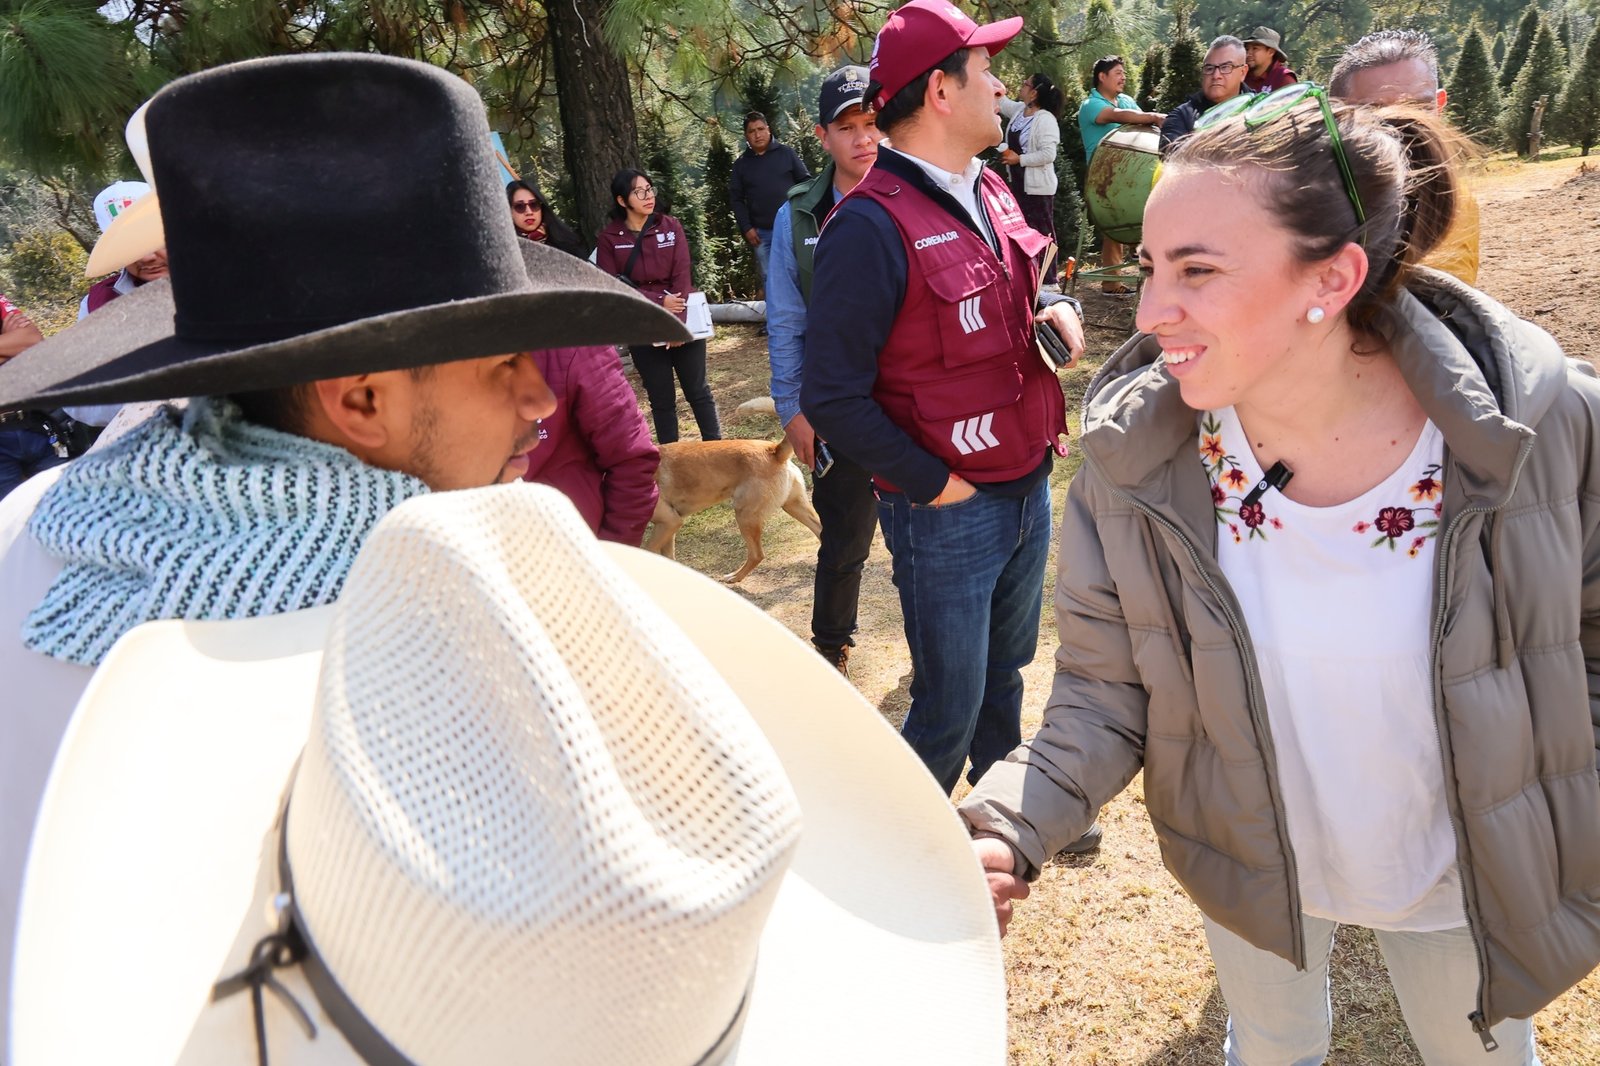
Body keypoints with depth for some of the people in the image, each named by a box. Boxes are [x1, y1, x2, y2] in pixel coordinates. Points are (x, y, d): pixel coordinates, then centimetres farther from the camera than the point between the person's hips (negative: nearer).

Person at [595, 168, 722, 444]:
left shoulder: (671, 226, 2)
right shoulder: (608, 239, -3)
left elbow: (682, 276, -5)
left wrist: (678, 322, -15)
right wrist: (659, 301, -16)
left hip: (684, 322, 1)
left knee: (698, 391, 7)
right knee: (661, 399, 7)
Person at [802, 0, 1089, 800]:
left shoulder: (989, 193, 7)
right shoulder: (873, 225, -20)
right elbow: (832, 397, -22)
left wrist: (1057, 307, 1)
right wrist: (935, 485, -17)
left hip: (1029, 487, 8)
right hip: (946, 515, -8)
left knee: (1005, 675, 25)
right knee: (949, 710, 6)